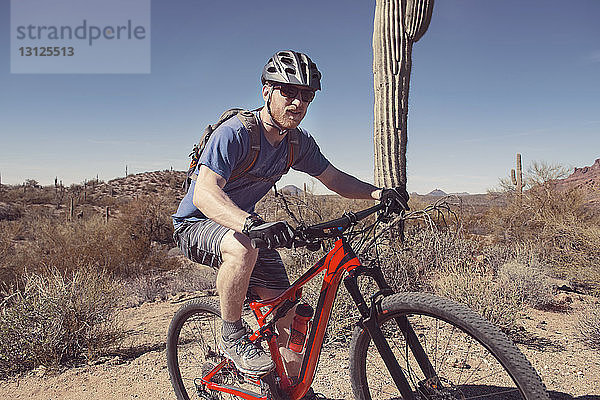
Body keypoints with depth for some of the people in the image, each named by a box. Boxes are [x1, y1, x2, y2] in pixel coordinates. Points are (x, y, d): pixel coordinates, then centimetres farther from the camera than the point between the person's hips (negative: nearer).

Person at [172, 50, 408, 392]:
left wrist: (379, 193, -14)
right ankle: (233, 336, -14)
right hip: (197, 225, -5)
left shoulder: (299, 142, -5)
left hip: (247, 225, 6)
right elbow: (204, 193, -38)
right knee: (244, 248, -40)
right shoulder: (235, 132, -26)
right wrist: (251, 224, -56)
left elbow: (334, 178, 3)